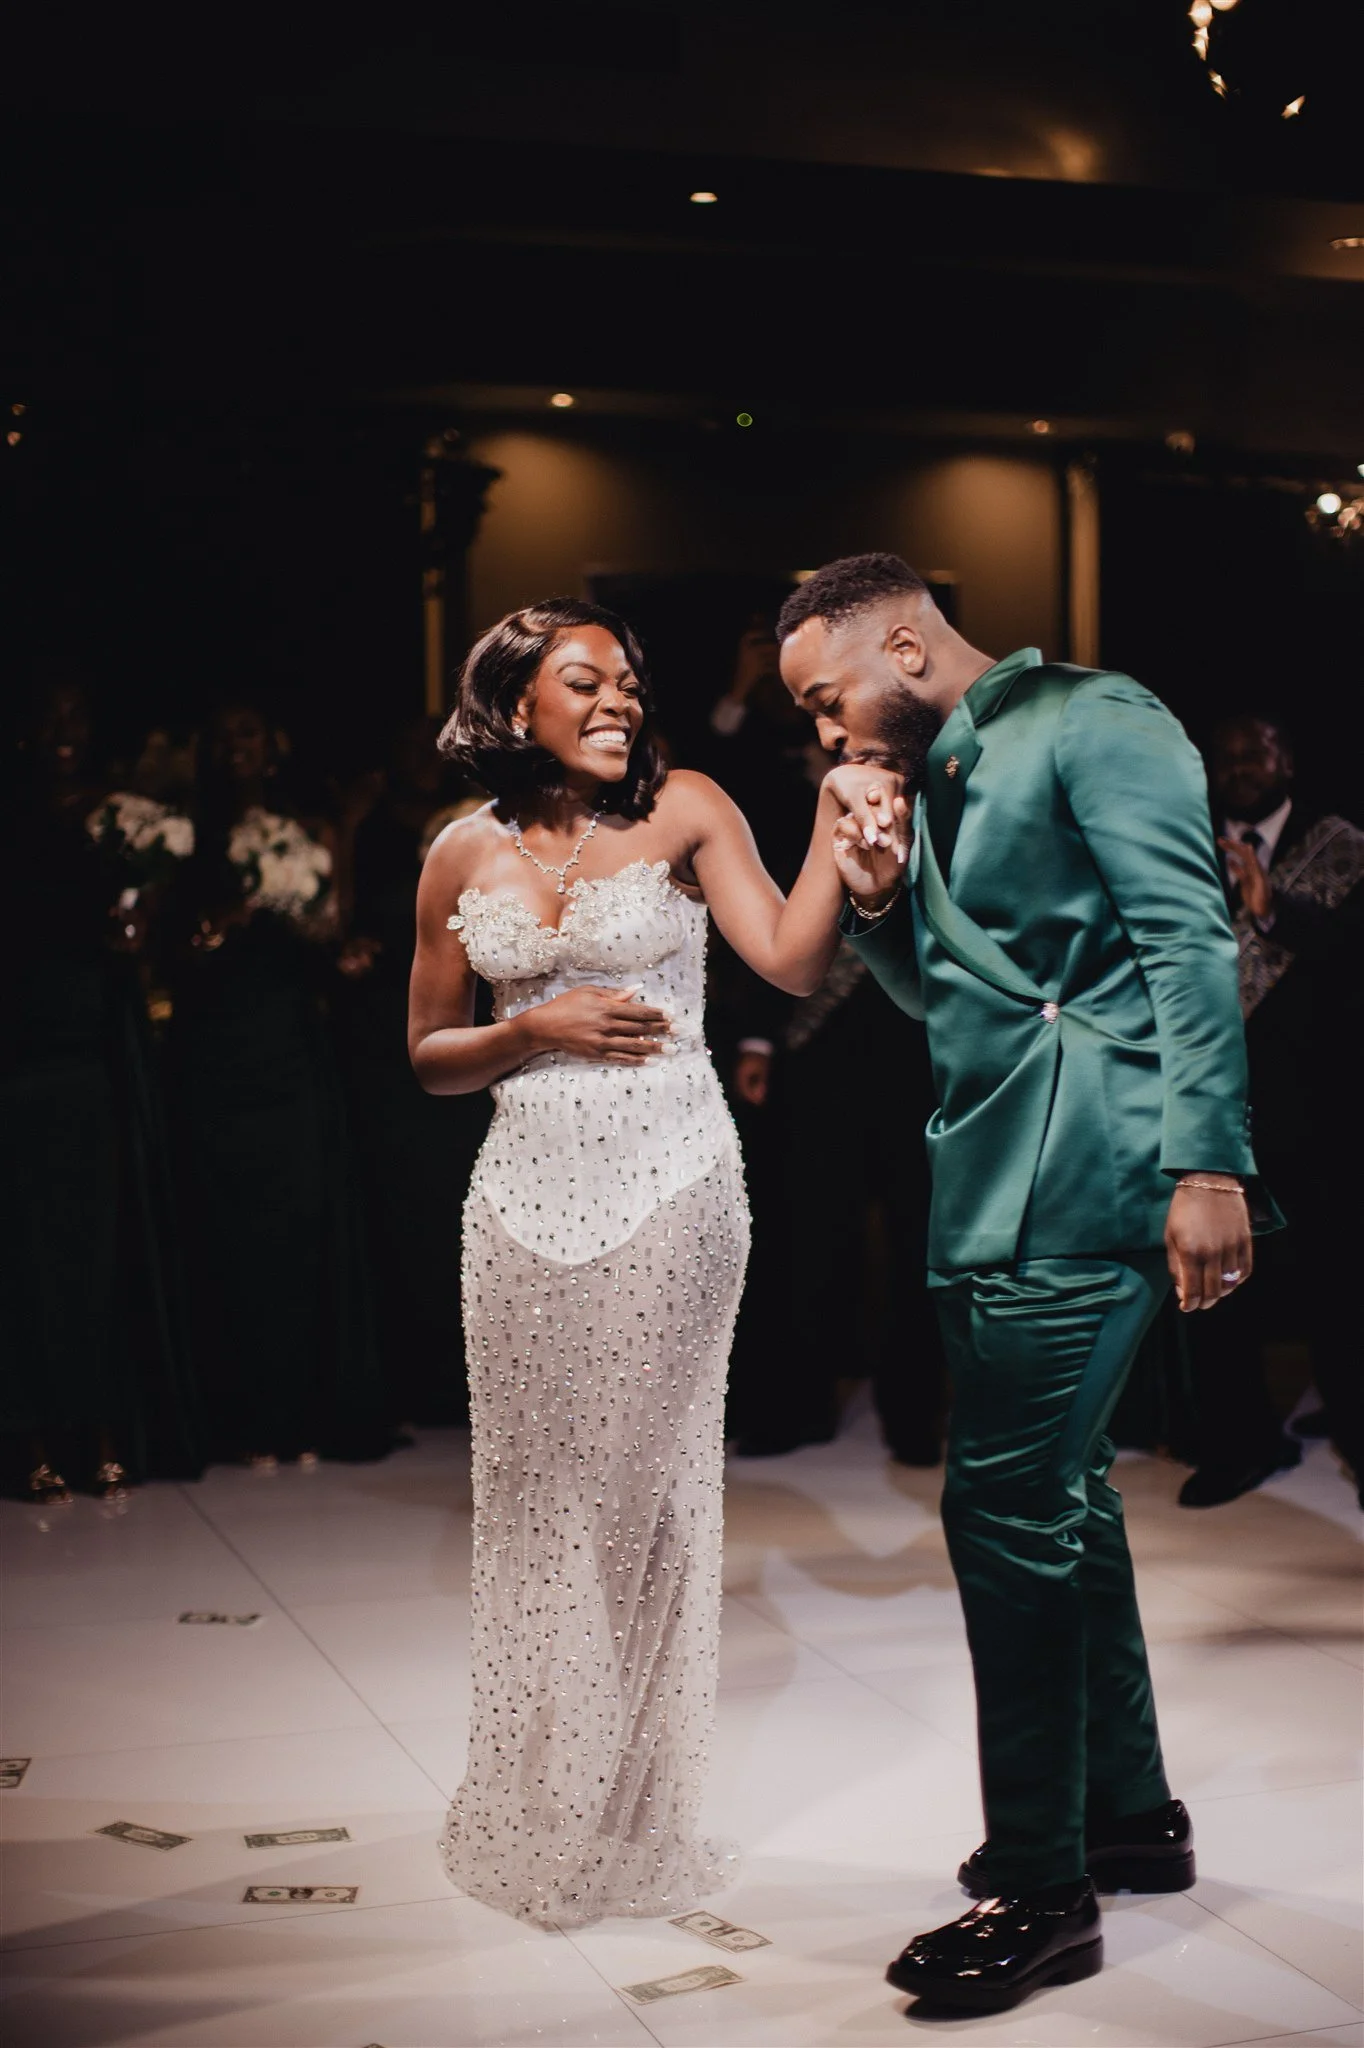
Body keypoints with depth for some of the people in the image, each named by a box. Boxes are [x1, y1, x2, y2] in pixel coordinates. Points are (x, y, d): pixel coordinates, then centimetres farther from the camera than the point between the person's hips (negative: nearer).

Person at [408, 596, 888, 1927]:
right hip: (531, 1190, 2)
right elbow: (430, 1058, 12)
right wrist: (539, 1030, -6)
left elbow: (793, 962, -10)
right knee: (537, 1493, 7)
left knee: (645, 1489, 3)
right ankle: (537, 1810, 23)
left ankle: (633, 1813, 20)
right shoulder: (464, 857, 7)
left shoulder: (683, 810, 0)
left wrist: (838, 821, -20)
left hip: (668, 1182, -2)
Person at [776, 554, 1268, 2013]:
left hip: (1085, 1181, -10)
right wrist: (878, 903, 5)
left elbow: (1190, 942, -16)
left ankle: (1042, 1891, -1)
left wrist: (1205, 1165, -23)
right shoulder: (937, 785, 19)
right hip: (1000, 1191, 10)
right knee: (1057, 1493, 16)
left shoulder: (1091, 726, -8)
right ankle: (1131, 1814, 30)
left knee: (1005, 1501, -10)